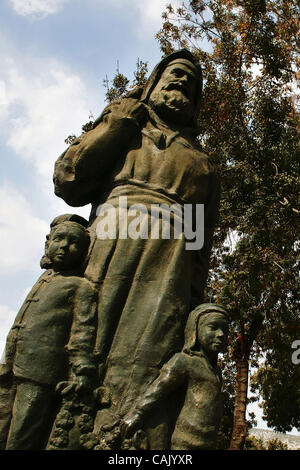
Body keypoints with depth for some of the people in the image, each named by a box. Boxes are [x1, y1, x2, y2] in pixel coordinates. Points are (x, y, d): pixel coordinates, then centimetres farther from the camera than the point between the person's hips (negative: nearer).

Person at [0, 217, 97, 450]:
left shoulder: (80, 286, -1)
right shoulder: (44, 281, 23)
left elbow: (83, 334, -11)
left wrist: (82, 373, -21)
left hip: (40, 380, -8)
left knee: (20, 442, -8)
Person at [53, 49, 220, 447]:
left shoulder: (201, 163, 30)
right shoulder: (125, 128, 28)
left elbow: (204, 243, 21)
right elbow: (68, 180, 11)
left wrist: (196, 303, 9)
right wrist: (117, 123, 11)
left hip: (170, 264, 1)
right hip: (111, 247, 0)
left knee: (144, 370, -17)